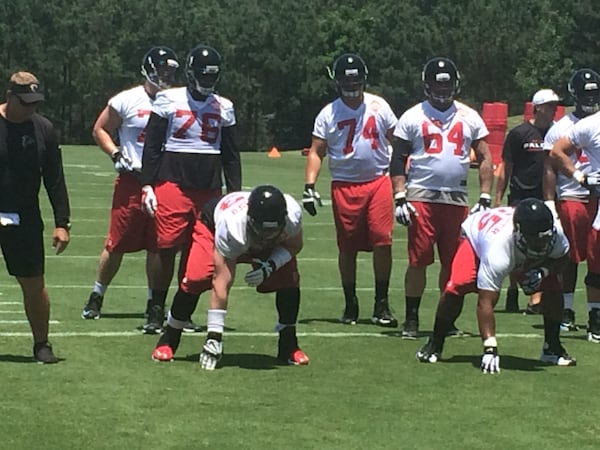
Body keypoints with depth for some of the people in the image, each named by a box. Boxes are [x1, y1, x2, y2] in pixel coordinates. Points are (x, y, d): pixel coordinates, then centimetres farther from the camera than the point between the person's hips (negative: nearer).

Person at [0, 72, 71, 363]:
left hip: (25, 219, 2)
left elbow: (55, 180, 6)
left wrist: (62, 223, 3)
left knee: (34, 283, 4)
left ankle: (41, 344, 17)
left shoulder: (43, 128, 1)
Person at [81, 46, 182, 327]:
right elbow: (100, 130, 6)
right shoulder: (128, 101, -3)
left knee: (159, 246, 4)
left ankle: (154, 303, 15)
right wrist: (116, 155, -8)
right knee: (118, 242, -1)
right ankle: (96, 298, 14)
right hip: (132, 180, -3)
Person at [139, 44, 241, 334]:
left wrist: (235, 193, 11)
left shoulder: (223, 107, 12)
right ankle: (156, 310, 3)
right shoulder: (169, 100, 1)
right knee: (167, 247, -8)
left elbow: (231, 155, 16)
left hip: (209, 190, 3)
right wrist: (147, 185, -4)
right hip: (173, 183, -3)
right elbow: (152, 145, 2)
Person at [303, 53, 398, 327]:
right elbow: (316, 152, 2)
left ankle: (381, 305, -1)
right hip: (345, 186, 0)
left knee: (383, 242, -10)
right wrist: (309, 187, -8)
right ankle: (350, 306, 16)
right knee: (348, 248, 4)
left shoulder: (379, 107, 5)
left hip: (378, 181, 0)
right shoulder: (329, 114, 2)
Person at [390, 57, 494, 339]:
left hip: (456, 199, 2)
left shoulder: (470, 118, 10)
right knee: (418, 260, -5)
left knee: (453, 262, 5)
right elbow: (398, 160, 4)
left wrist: (485, 198, 2)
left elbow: (485, 159, 11)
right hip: (421, 196, -2)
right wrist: (400, 198, -6)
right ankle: (411, 319, 3)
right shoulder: (413, 117, 4)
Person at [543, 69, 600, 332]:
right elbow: (550, 169, 0)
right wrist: (549, 203, -7)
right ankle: (567, 312, 9)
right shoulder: (561, 129, 1)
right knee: (570, 259, 1)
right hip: (571, 199, -3)